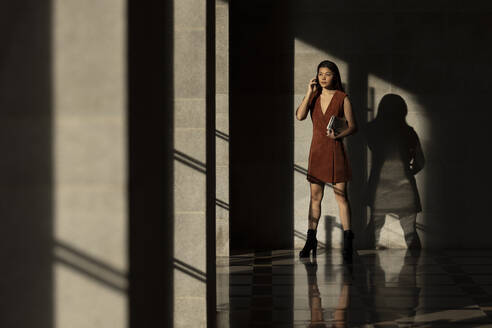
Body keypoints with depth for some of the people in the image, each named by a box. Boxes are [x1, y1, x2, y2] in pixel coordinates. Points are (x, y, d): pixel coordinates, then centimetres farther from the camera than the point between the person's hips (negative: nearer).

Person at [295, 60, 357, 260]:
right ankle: (311, 240, 13)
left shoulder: (342, 98, -2)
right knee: (315, 196, 7)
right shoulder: (314, 96, 8)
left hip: (335, 150, -3)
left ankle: (347, 242, -1)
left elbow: (352, 126, -1)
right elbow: (300, 116, -7)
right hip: (317, 150, 3)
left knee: (341, 195, -4)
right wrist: (309, 93, -9)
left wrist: (338, 134, -19)